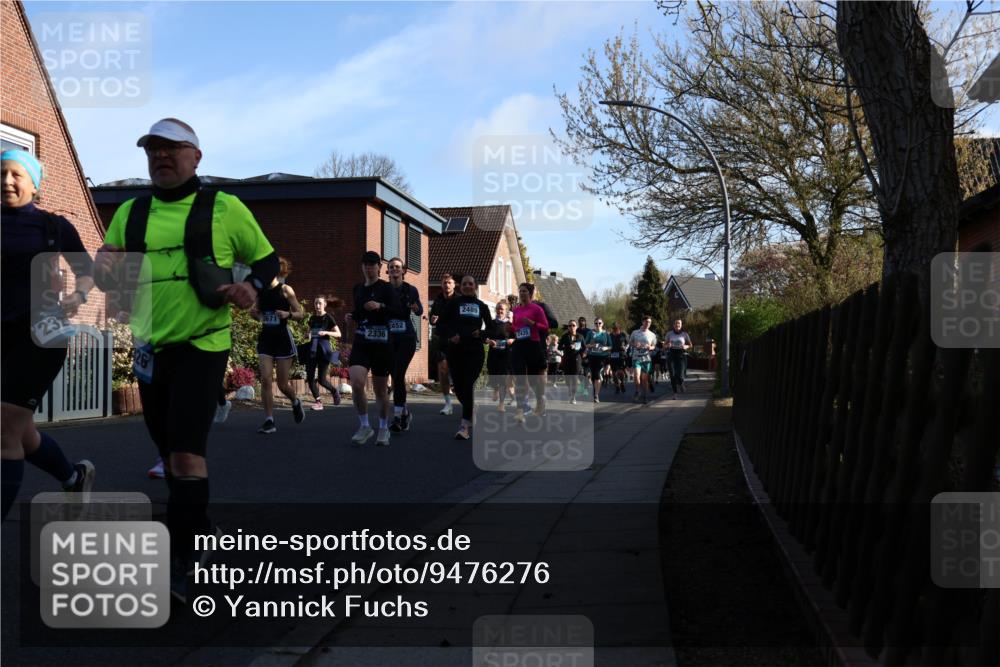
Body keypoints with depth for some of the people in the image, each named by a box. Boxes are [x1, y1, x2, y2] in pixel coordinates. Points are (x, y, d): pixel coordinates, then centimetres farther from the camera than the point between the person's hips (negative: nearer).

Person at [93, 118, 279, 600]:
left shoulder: (224, 209, -2)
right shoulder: (130, 213, 10)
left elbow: (266, 258, 6)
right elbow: (107, 274, 13)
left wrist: (251, 288, -15)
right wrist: (103, 265, -11)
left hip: (202, 346, -5)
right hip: (149, 347, 6)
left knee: (186, 450, -15)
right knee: (169, 450, 16)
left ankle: (179, 563, -10)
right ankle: (196, 523, 38)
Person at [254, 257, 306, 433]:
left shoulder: (285, 290, -7)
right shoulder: (260, 290, 4)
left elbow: (301, 315, -3)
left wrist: (288, 314, -22)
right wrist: (254, 313, -4)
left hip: (283, 338, -3)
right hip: (265, 338, 3)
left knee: (282, 384, 3)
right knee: (265, 379, -9)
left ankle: (296, 402, 35)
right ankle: (269, 420, -3)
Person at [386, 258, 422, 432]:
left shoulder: (410, 290, 2)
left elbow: (420, 311, -4)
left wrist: (415, 308, -25)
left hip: (406, 338, -3)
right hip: (389, 337, 3)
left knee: (398, 374, -12)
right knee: (396, 377, 7)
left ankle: (397, 417, -10)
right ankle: (404, 412, 24)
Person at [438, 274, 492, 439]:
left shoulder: (482, 306, 12)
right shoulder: (453, 303, 9)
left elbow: (490, 327, 18)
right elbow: (441, 322, 4)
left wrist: (482, 334, -3)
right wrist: (450, 335, -13)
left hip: (475, 351, -1)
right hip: (455, 350, 1)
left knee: (468, 386, -11)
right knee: (458, 387, 4)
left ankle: (465, 425, -13)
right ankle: (472, 410, 32)